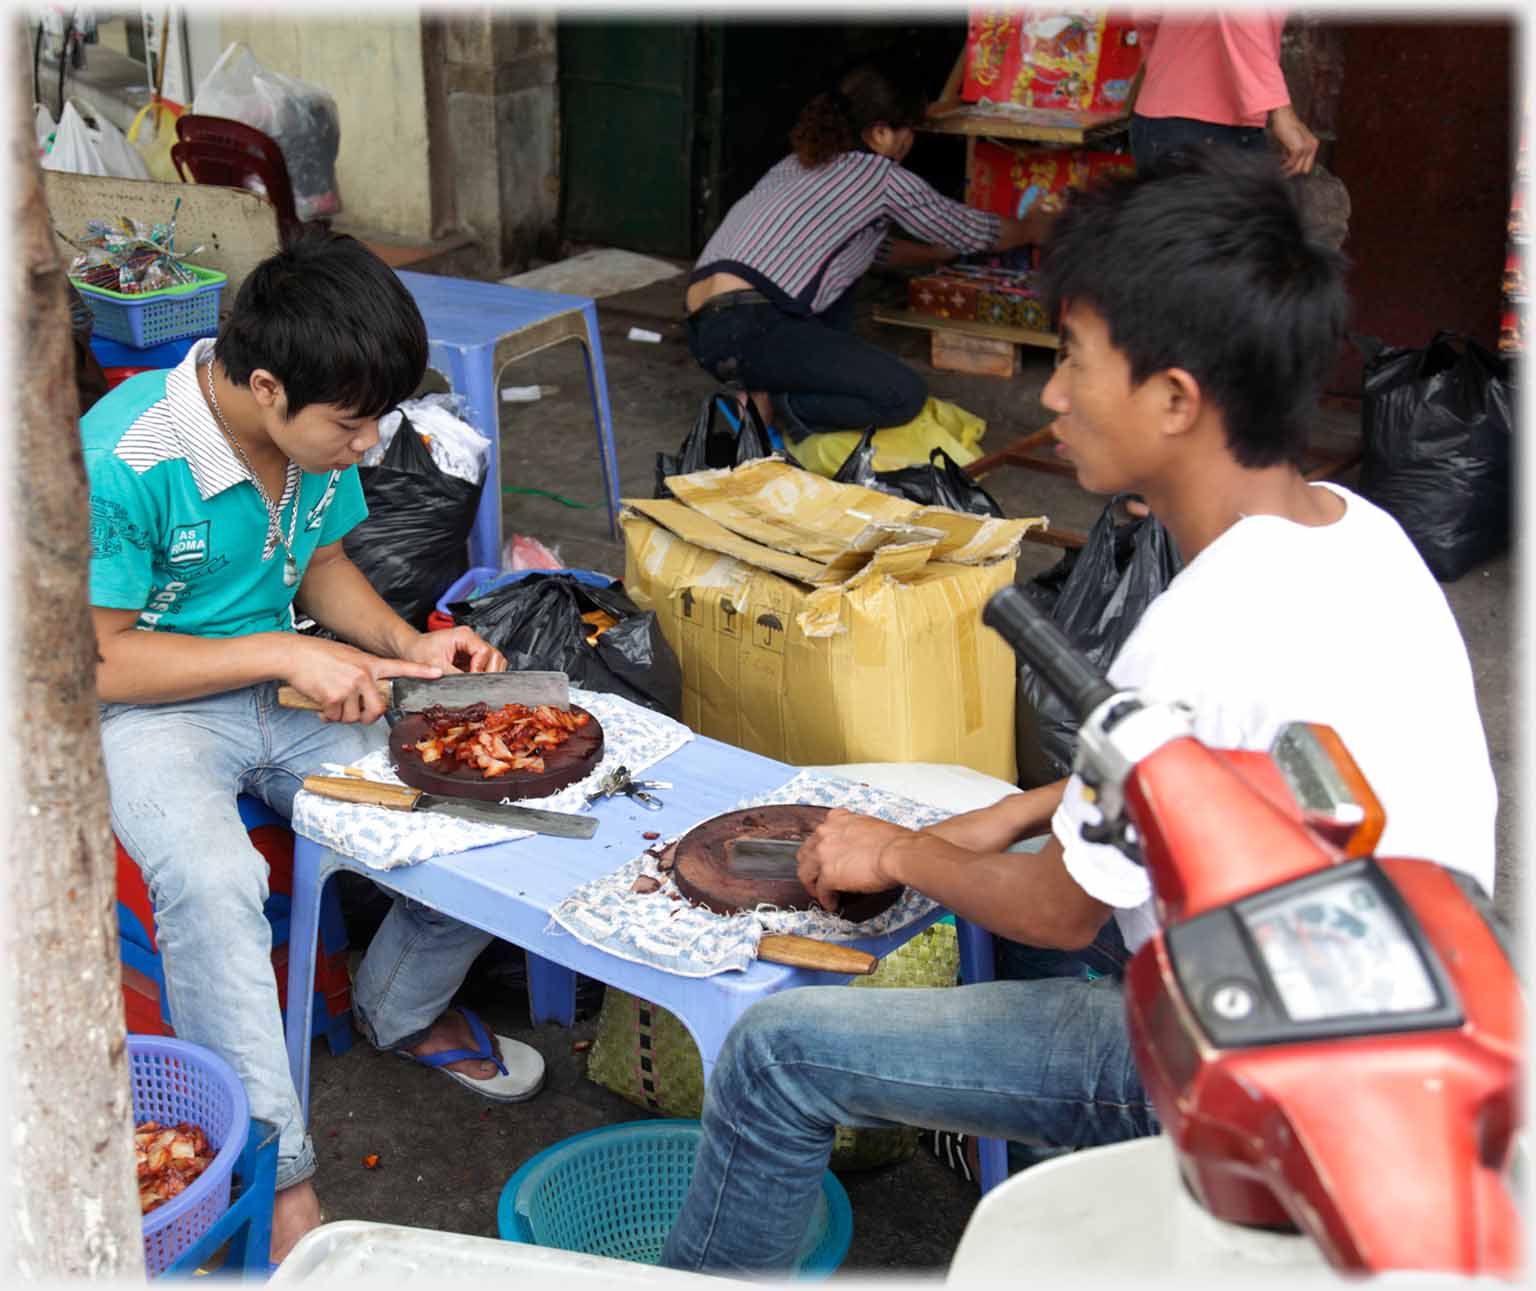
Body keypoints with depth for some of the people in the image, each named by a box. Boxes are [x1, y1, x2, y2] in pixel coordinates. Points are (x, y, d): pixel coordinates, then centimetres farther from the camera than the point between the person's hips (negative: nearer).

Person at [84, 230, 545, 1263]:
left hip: (289, 699, 6)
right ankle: (277, 1179, -23)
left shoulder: (320, 433, -5)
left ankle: (402, 1010, 17)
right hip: (148, 712, -6)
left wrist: (407, 646, -5)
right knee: (212, 878, -36)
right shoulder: (122, 460, -25)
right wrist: (286, 654, -24)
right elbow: (95, 662, -19)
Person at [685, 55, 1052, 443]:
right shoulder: (883, 177, 2)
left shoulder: (801, 163, 25)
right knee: (906, 396, -10)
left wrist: (937, 252, 46)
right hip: (748, 330, -9)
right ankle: (768, 409, -7)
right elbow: (972, 232, 17)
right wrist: (1032, 229, 35)